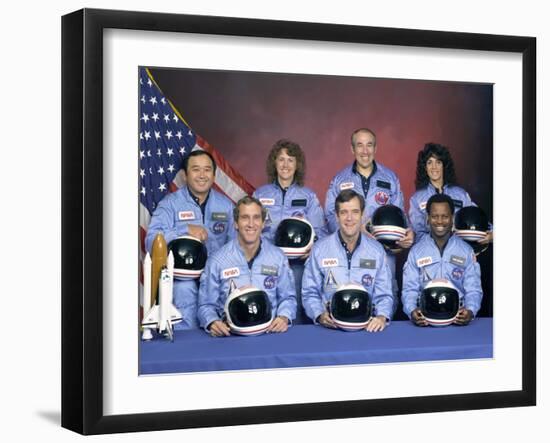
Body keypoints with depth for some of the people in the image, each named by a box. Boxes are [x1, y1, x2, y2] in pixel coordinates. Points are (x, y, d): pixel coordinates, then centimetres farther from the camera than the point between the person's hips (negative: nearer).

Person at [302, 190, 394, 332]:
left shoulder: (376, 250, 8)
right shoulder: (319, 249, 4)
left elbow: (384, 295, 7)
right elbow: (310, 293, 5)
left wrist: (382, 317, -13)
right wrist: (320, 315, -14)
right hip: (331, 326, -1)